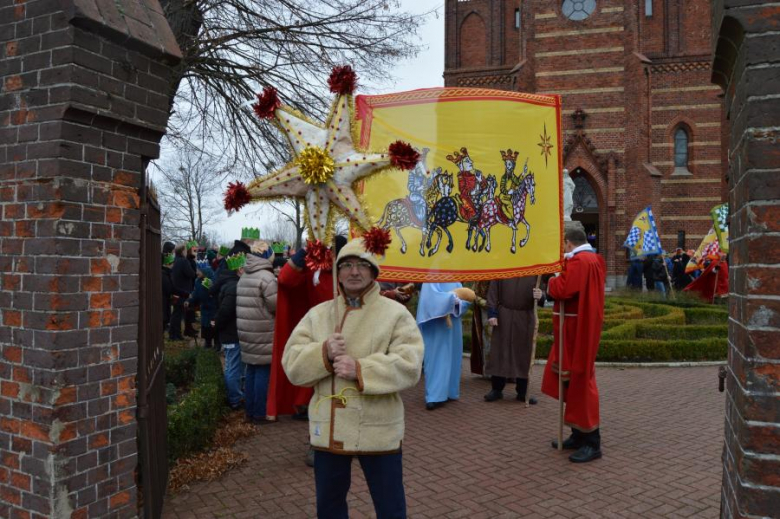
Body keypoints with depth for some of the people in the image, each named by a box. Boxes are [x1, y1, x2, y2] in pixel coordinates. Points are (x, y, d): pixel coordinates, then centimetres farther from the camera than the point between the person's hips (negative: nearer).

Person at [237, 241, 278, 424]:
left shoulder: (243, 277, 13)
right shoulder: (266, 276, -14)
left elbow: (246, 304, 15)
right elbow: (275, 305, -15)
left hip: (247, 333, 8)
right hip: (263, 334, -8)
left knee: (251, 372, 14)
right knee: (263, 372, -1)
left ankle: (250, 411, 21)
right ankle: (260, 414, 4)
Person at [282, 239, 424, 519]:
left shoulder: (396, 313, -6)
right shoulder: (317, 314, 5)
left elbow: (408, 366, -16)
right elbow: (292, 364, -1)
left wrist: (360, 369, -26)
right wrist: (324, 353, -20)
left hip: (378, 430, -3)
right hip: (328, 429, 4)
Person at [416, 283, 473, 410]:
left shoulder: (455, 281, 10)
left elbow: (463, 302, 2)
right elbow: (432, 297, -23)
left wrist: (457, 301, -20)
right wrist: (453, 296, -30)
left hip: (453, 328, 5)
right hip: (436, 329, -5)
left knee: (452, 358, 8)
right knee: (436, 358, -5)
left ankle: (448, 391, 19)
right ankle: (434, 397, -5)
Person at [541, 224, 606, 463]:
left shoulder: (578, 261, -19)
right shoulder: (593, 259, 14)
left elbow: (563, 289, -27)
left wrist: (551, 283, -7)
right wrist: (560, 280, 5)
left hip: (577, 330, -10)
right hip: (578, 327, 10)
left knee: (580, 382, -4)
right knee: (571, 380, 16)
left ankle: (592, 443, 4)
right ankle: (578, 435, 24)